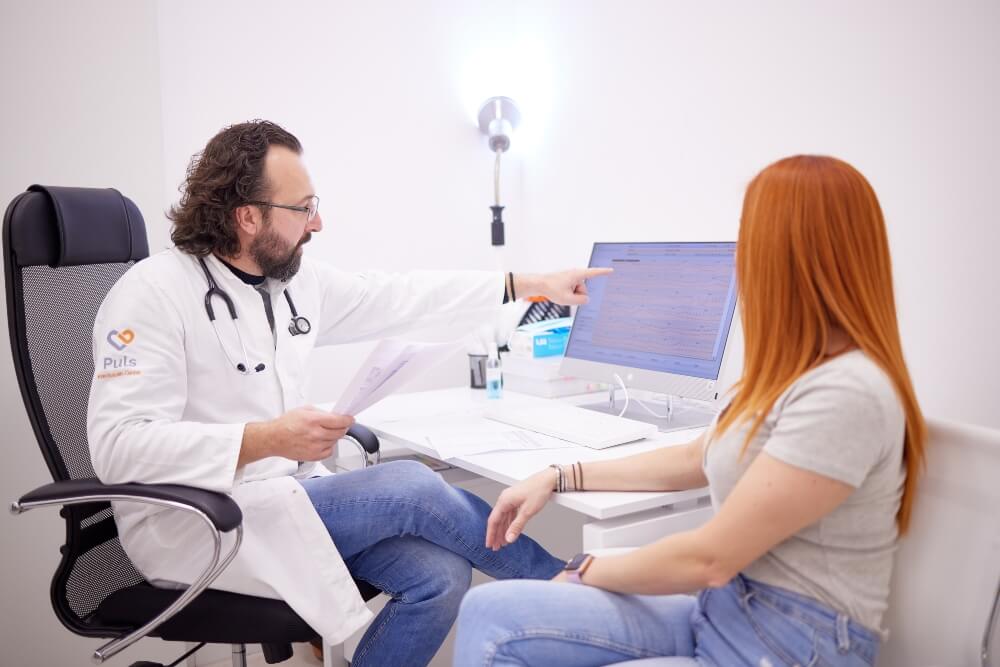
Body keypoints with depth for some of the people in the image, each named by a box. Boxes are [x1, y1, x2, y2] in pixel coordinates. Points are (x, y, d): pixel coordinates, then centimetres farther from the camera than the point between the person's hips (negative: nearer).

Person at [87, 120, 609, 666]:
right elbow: (118, 446, -23)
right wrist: (267, 439, -32)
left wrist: (531, 286, 10)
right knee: (411, 487, -18)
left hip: (285, 498, 7)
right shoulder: (153, 293, -15)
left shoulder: (299, 281, 6)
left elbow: (403, 298, 11)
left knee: (438, 576, -16)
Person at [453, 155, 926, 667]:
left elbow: (709, 558, -21)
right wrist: (559, 477, 14)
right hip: (722, 609, 8)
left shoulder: (845, 393, -24)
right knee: (489, 614, -6)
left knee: (492, 621, -12)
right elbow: (695, 460, 18)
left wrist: (586, 572, -5)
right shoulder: (795, 373, 9)